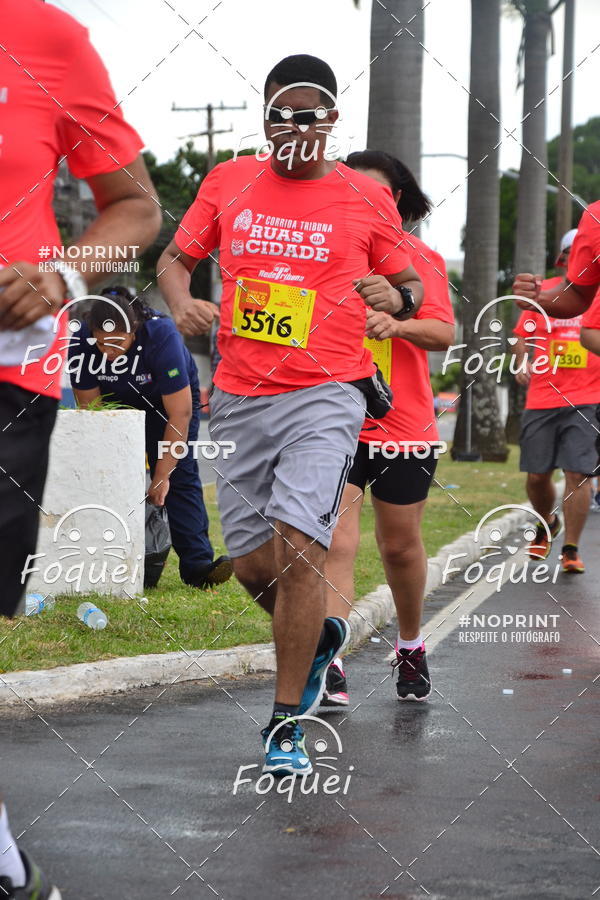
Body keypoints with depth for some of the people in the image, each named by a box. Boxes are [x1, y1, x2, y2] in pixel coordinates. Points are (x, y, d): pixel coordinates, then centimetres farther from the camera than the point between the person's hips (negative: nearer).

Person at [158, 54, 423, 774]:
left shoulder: (367, 199, 2)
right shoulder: (228, 182, 7)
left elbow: (409, 282, 14)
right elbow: (174, 258, 17)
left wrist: (396, 297, -10)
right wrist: (182, 304, -5)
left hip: (324, 397, -3)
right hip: (238, 400, 4)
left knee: (298, 544, -19)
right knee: (251, 562, 6)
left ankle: (287, 722, -7)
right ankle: (319, 636, 40)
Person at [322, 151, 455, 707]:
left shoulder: (419, 257, 1)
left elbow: (443, 333, -9)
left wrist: (395, 324, -27)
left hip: (403, 425, 0)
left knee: (401, 545, 13)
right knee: (335, 544, -14)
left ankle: (411, 646, 37)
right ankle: (329, 669, -16)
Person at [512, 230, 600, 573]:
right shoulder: (542, 291, 8)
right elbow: (524, 335, 15)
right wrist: (522, 362, -1)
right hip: (541, 399, 2)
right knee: (537, 476, 6)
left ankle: (571, 549, 0)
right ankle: (547, 523, 36)